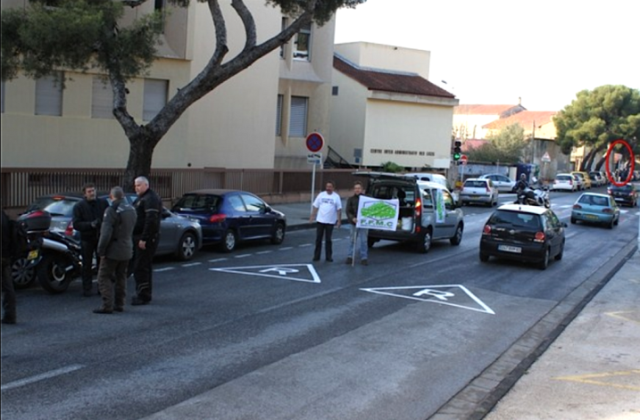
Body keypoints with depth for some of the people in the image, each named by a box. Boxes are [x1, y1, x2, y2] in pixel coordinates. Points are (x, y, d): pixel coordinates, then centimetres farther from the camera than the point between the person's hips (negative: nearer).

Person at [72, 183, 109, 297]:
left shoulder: (103, 203, 2)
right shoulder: (79, 206, -2)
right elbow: (76, 224, -9)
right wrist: (91, 224, -22)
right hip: (87, 239, -1)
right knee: (87, 265, 4)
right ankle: (87, 288, 10)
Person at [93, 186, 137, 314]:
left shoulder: (112, 210, -19)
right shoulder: (131, 209, 8)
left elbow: (106, 233, -22)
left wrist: (101, 250, -17)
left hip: (113, 250, -8)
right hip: (127, 250, 8)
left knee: (104, 277, -2)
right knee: (121, 277, 17)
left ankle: (107, 306, -8)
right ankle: (119, 304, 20)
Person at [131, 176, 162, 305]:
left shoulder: (151, 199, -14)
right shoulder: (141, 199, 20)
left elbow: (151, 220, -23)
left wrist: (144, 239, -25)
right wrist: (139, 237, 15)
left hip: (146, 238, -11)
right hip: (139, 237, 11)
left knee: (140, 267, -10)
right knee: (144, 267, 15)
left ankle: (143, 296, -6)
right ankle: (144, 294, 23)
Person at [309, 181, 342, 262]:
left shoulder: (336, 197, -1)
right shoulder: (321, 195, 3)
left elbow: (339, 209, -1)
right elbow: (315, 206, 6)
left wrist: (339, 220, -5)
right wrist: (312, 216, 1)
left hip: (330, 222, -1)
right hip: (320, 220, 2)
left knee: (328, 240, 5)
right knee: (318, 239, 5)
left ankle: (328, 256, 12)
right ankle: (316, 256, 11)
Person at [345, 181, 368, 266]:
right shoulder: (351, 199, 3)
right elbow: (348, 211, -3)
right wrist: (352, 218, -20)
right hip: (354, 223, 1)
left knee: (363, 241, 2)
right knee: (353, 240, 8)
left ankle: (364, 258, 7)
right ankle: (350, 256, 16)